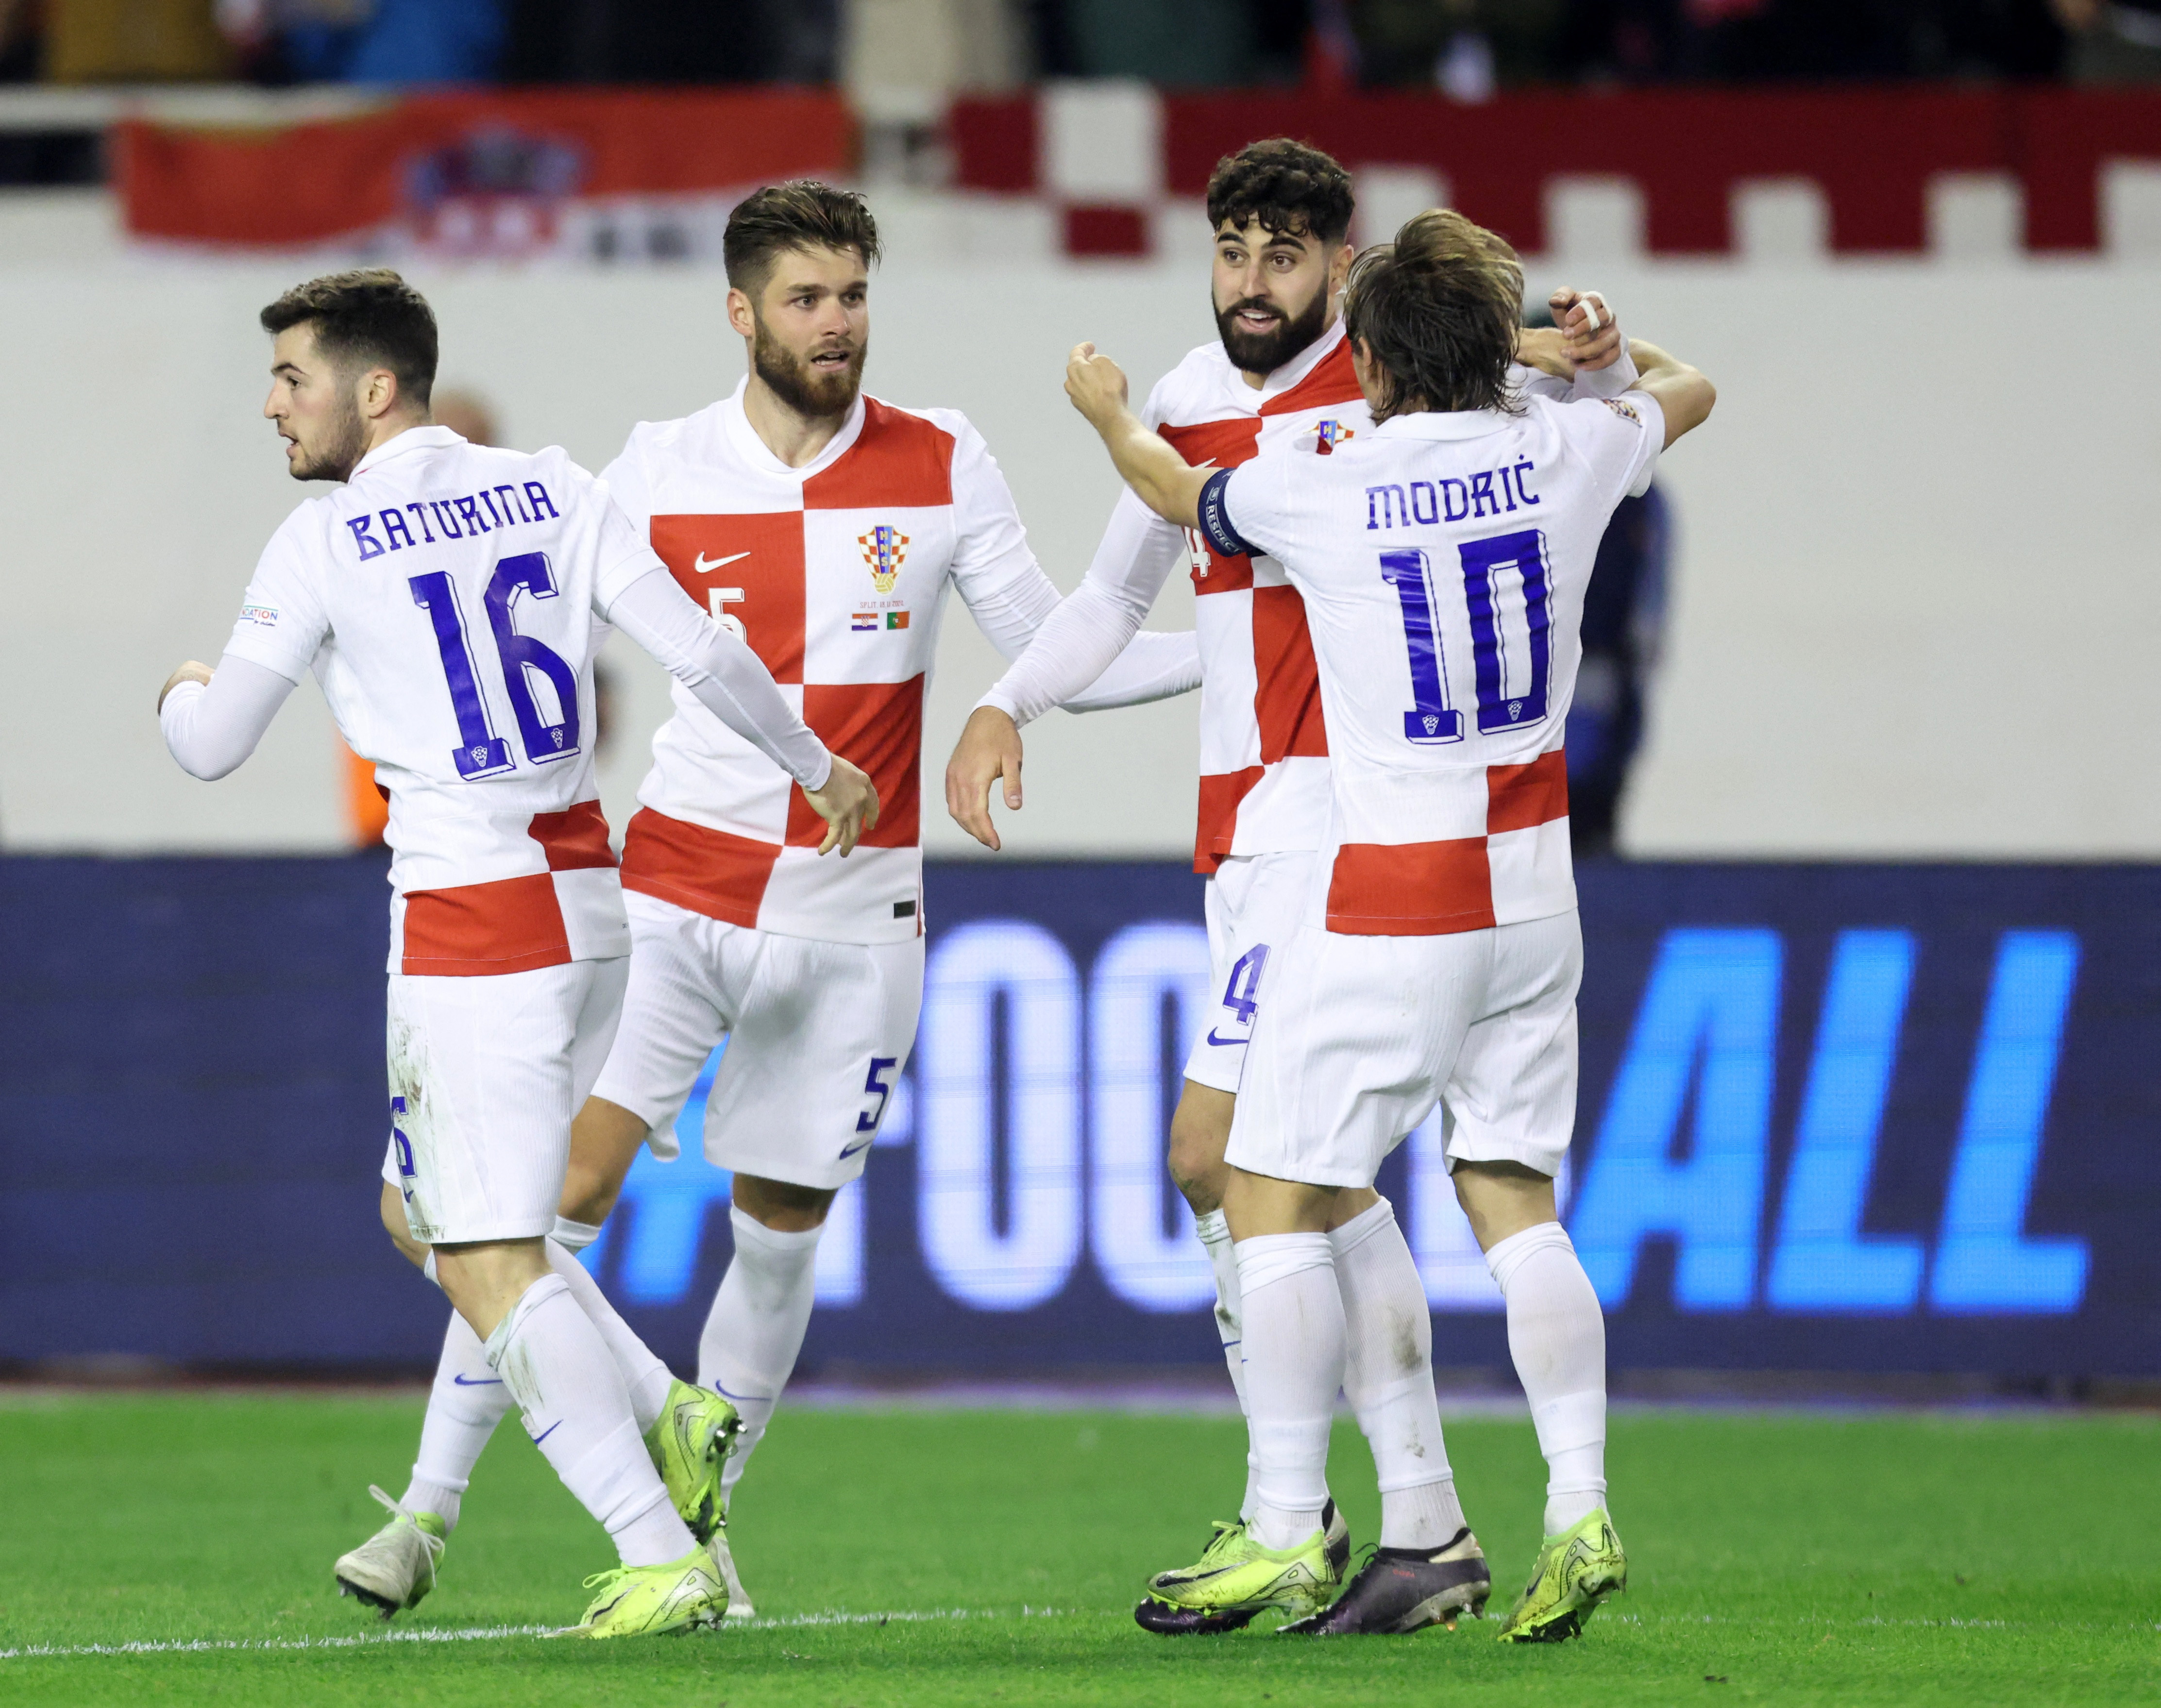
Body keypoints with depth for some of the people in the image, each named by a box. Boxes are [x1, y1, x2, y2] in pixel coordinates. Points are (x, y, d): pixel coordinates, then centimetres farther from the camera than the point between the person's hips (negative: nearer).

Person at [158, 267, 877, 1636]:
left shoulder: (329, 542, -8)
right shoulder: (556, 492, 6)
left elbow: (214, 748, 0)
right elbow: (702, 657, 4)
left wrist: (185, 693, 24)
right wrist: (816, 767, 21)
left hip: (470, 932, -7)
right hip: (586, 902, 7)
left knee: (489, 1263, -4)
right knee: (424, 1209, 22)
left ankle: (663, 1563, -10)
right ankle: (666, 1419, 10)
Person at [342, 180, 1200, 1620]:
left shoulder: (943, 471, 0)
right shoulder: (658, 474, -1)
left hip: (853, 912, 1)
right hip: (677, 892, -1)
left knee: (781, 1234, 5)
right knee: (564, 1189, -12)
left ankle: (704, 1514, 23)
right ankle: (430, 1500, -4)